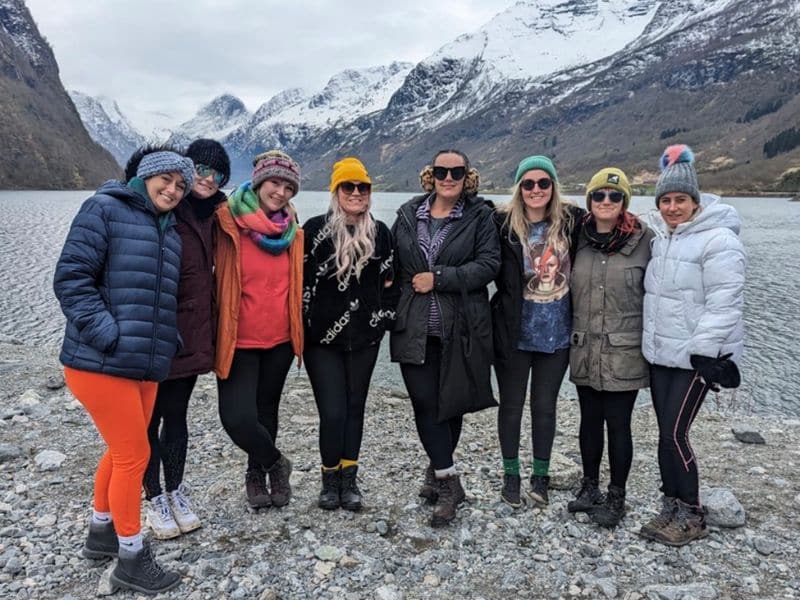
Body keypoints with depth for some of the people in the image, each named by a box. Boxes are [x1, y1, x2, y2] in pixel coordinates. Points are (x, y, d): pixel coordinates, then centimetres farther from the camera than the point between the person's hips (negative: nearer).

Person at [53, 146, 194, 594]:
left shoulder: (170, 230, 16)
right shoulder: (105, 210, -7)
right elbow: (71, 278, -14)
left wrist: (167, 340, 9)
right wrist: (110, 336, -20)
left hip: (146, 364, 8)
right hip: (101, 362, -8)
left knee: (122, 451, 20)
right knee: (134, 454, -1)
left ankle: (102, 531, 41)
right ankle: (132, 560, 16)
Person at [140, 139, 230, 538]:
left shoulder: (211, 216, 10)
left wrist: (210, 329, 15)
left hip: (191, 335, 6)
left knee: (176, 415, 16)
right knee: (151, 418, 8)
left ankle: (176, 491, 29)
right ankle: (155, 499, 22)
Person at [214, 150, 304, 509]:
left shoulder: (291, 229, 5)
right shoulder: (228, 222, -10)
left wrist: (297, 330, 14)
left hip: (280, 337, 4)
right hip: (239, 339, -4)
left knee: (266, 409, 16)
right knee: (237, 417, -12)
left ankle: (257, 474, 39)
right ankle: (275, 462, 18)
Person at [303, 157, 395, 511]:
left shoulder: (380, 233, 7)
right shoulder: (316, 229, -3)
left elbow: (387, 282, 14)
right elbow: (301, 279, -1)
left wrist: (385, 318, 7)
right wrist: (303, 323, -3)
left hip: (364, 337, 3)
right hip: (322, 336, -3)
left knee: (354, 408, 10)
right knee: (332, 412, -5)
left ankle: (349, 480, 22)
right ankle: (330, 480, 16)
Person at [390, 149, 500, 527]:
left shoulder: (479, 216, 2)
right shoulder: (408, 215, 10)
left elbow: (488, 264, -9)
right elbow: (394, 265, 15)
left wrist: (438, 277, -14)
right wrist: (392, 310, 9)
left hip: (460, 328, -1)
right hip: (415, 327, 2)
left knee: (452, 402, 8)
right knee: (425, 403, -4)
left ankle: (437, 472, 29)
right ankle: (449, 481, 6)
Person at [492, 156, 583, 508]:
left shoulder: (571, 221, -2)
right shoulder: (504, 223, -8)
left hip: (557, 333, 1)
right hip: (515, 331, -1)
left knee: (545, 406, 13)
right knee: (511, 404, 12)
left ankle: (540, 475, 31)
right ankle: (511, 474, 30)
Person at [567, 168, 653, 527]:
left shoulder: (643, 241, -7)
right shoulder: (578, 238, 3)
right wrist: (569, 334, 11)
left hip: (624, 352, -4)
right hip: (584, 350, 4)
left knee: (618, 424, 5)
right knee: (589, 420, 15)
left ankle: (616, 497, 23)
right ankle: (590, 486, 32)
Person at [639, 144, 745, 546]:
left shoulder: (717, 239, -13)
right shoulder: (661, 237, 12)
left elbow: (724, 302, -18)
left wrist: (705, 352, -21)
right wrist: (648, 340, 19)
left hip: (695, 356, -7)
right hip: (660, 354, 8)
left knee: (673, 435, -6)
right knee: (667, 434, 12)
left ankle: (691, 517, 12)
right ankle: (671, 509, 25)